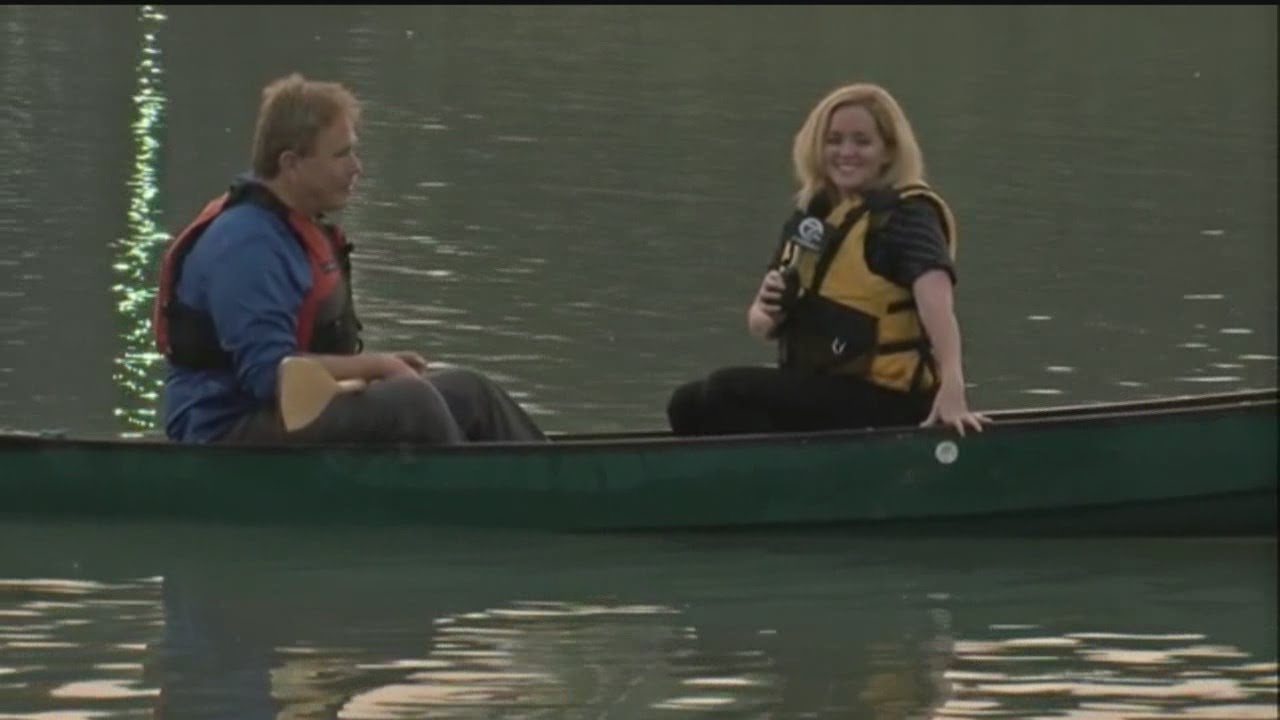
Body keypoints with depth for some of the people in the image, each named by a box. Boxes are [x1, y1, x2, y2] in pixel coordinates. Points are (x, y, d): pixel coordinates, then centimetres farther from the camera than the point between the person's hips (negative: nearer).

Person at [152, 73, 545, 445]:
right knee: (409, 405, -27)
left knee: (467, 393, 8)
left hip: (298, 414, 11)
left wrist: (380, 365, 7)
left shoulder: (303, 230, 15)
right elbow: (268, 373, -25)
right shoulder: (245, 244, -19)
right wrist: (375, 366, -15)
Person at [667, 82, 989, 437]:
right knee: (689, 405, -2)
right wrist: (767, 314, -9)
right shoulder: (811, 216, 12)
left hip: (882, 399, -8)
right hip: (818, 387, 8)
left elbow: (936, 305, -29)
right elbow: (760, 324, 16)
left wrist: (951, 389, -44)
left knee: (727, 392, -20)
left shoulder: (906, 215, -12)